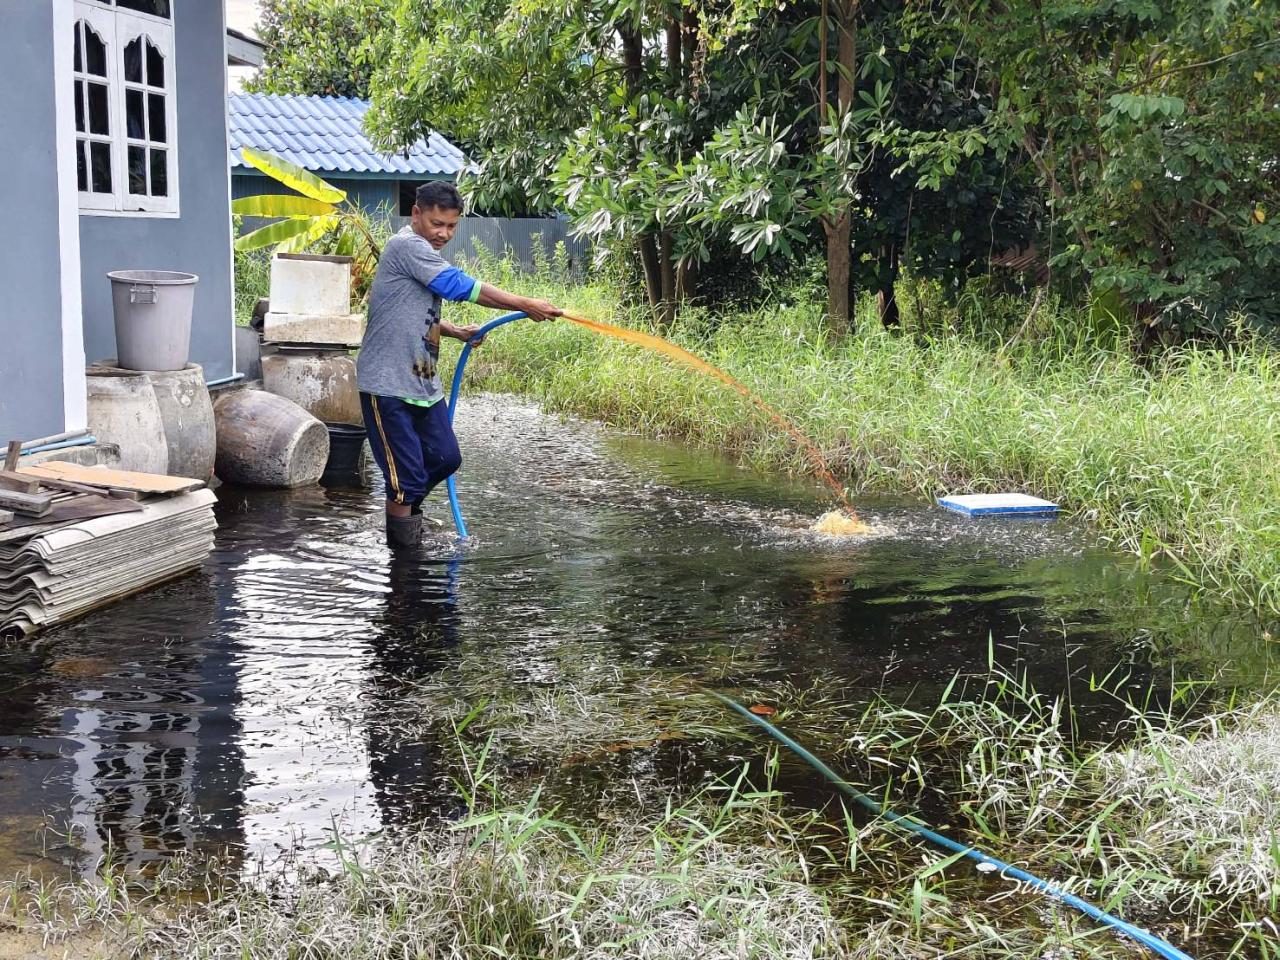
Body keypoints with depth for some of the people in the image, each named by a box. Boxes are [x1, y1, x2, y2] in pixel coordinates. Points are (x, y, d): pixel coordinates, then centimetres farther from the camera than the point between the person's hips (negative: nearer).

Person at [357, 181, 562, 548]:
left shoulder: (424, 254, 16)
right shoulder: (407, 246, -16)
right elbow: (460, 286, -22)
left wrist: (457, 331, 8)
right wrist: (525, 305, -20)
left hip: (423, 381, 10)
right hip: (388, 384, -9)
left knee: (445, 458, 13)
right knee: (407, 474, -5)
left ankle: (405, 507, 36)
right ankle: (403, 551, 8)